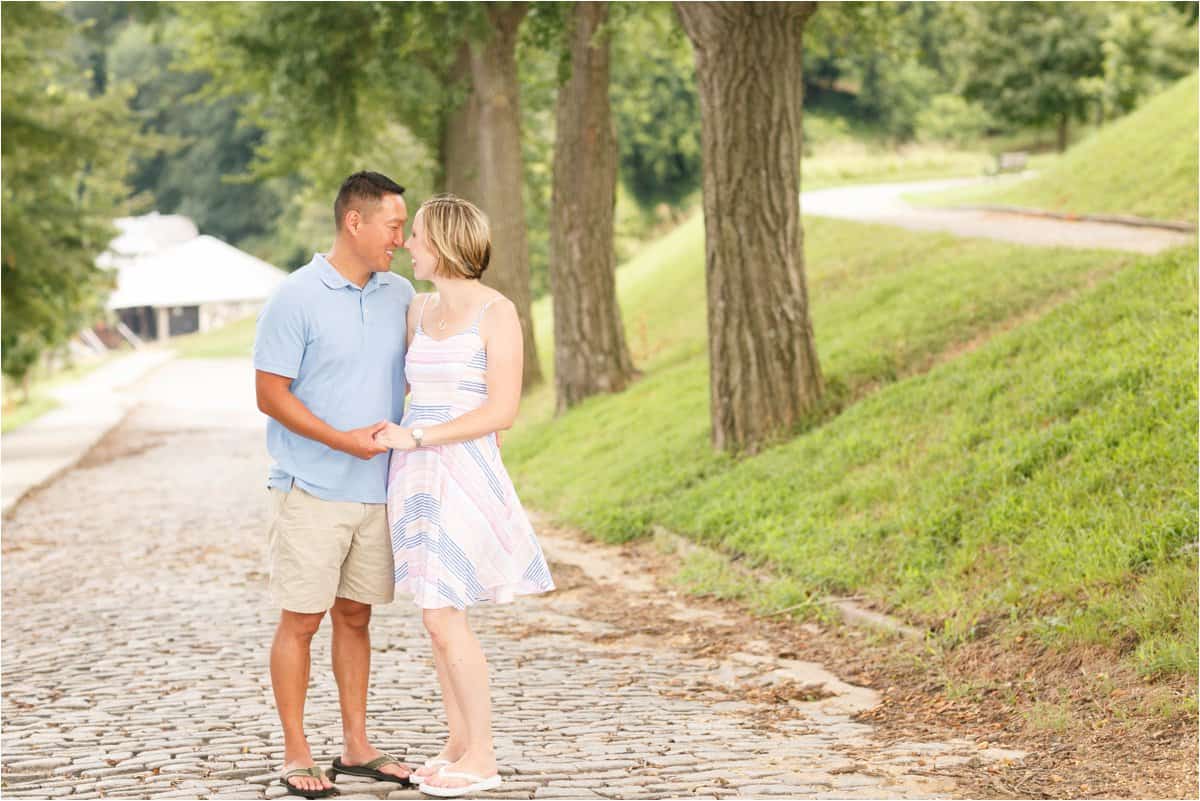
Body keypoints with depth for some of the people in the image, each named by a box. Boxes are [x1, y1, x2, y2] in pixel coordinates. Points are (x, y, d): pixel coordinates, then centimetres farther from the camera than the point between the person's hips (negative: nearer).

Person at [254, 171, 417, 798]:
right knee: (301, 620, 0)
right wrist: (342, 440, -20)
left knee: (355, 617, 12)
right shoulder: (296, 298, -10)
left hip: (377, 489, 6)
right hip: (312, 488, -5)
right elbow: (270, 394, -11)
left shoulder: (399, 295, 7)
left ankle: (356, 747, 20)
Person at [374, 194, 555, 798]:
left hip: (462, 473, -7)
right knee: (437, 613, 9)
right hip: (417, 474, 7)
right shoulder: (419, 309, 10)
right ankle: (459, 742, 18)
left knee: (442, 616, -9)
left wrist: (415, 437, -17)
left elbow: (502, 412, -16)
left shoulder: (497, 312, -11)